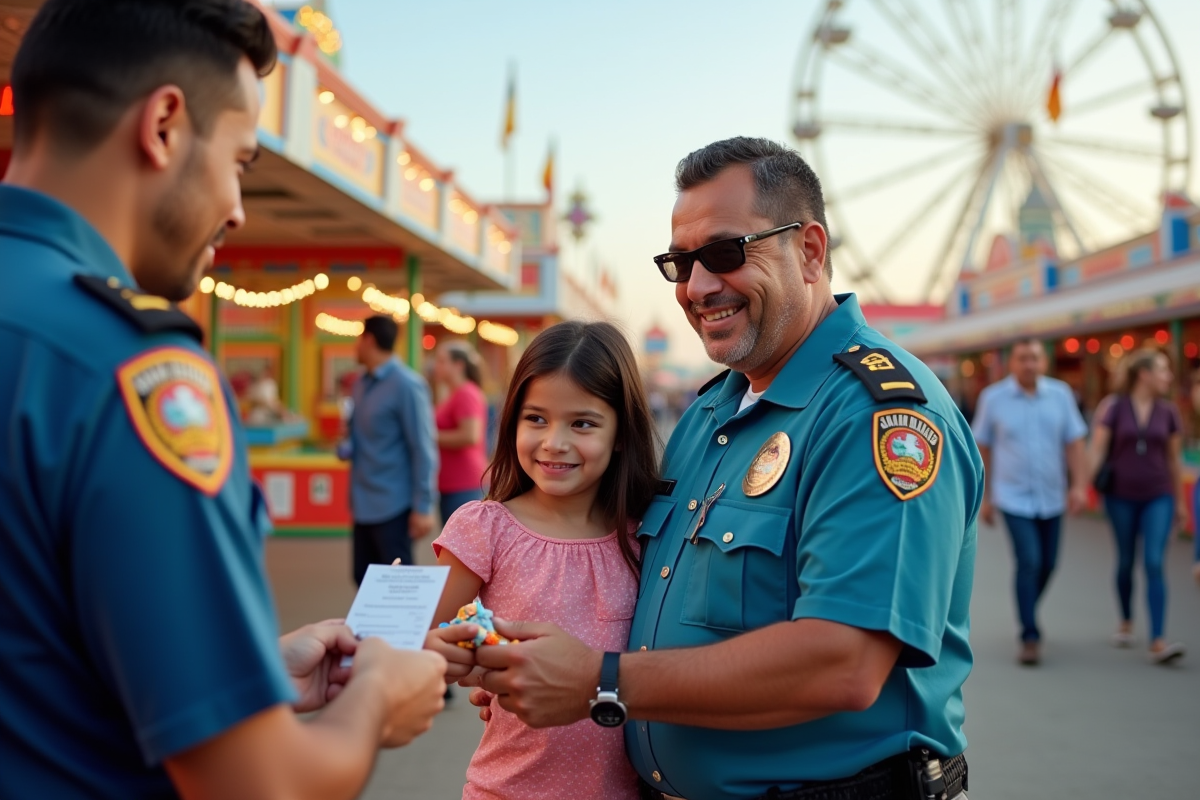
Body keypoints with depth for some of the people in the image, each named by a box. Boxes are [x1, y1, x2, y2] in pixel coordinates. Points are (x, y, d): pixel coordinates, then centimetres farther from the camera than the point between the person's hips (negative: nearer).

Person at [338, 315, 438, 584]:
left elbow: (423, 449, -15)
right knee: (364, 580, 13)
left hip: (392, 505, -8)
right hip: (364, 504, 8)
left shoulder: (407, 385, -14)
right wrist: (345, 447, 6)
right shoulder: (361, 383, 10)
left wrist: (423, 507, -16)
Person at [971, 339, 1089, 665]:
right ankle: (1030, 637, -4)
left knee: (1047, 564, 12)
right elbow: (982, 448, 1)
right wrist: (985, 497, 3)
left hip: (1051, 497, 3)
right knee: (1029, 562, -12)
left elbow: (1074, 443, 2)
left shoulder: (1061, 394, 1)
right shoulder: (993, 398, -5)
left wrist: (1079, 485, -8)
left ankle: (1027, 611, 39)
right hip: (1014, 497, -3)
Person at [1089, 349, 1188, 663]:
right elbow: (1097, 450, -7)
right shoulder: (1116, 408, -4)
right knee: (1126, 562, 11)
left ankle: (1158, 642, -14)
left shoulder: (1168, 413, 3)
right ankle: (1126, 623, 34)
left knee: (1154, 564, -10)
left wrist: (1180, 501, 14)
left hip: (1158, 497, 1)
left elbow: (1174, 458, 10)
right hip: (1121, 497, -1)